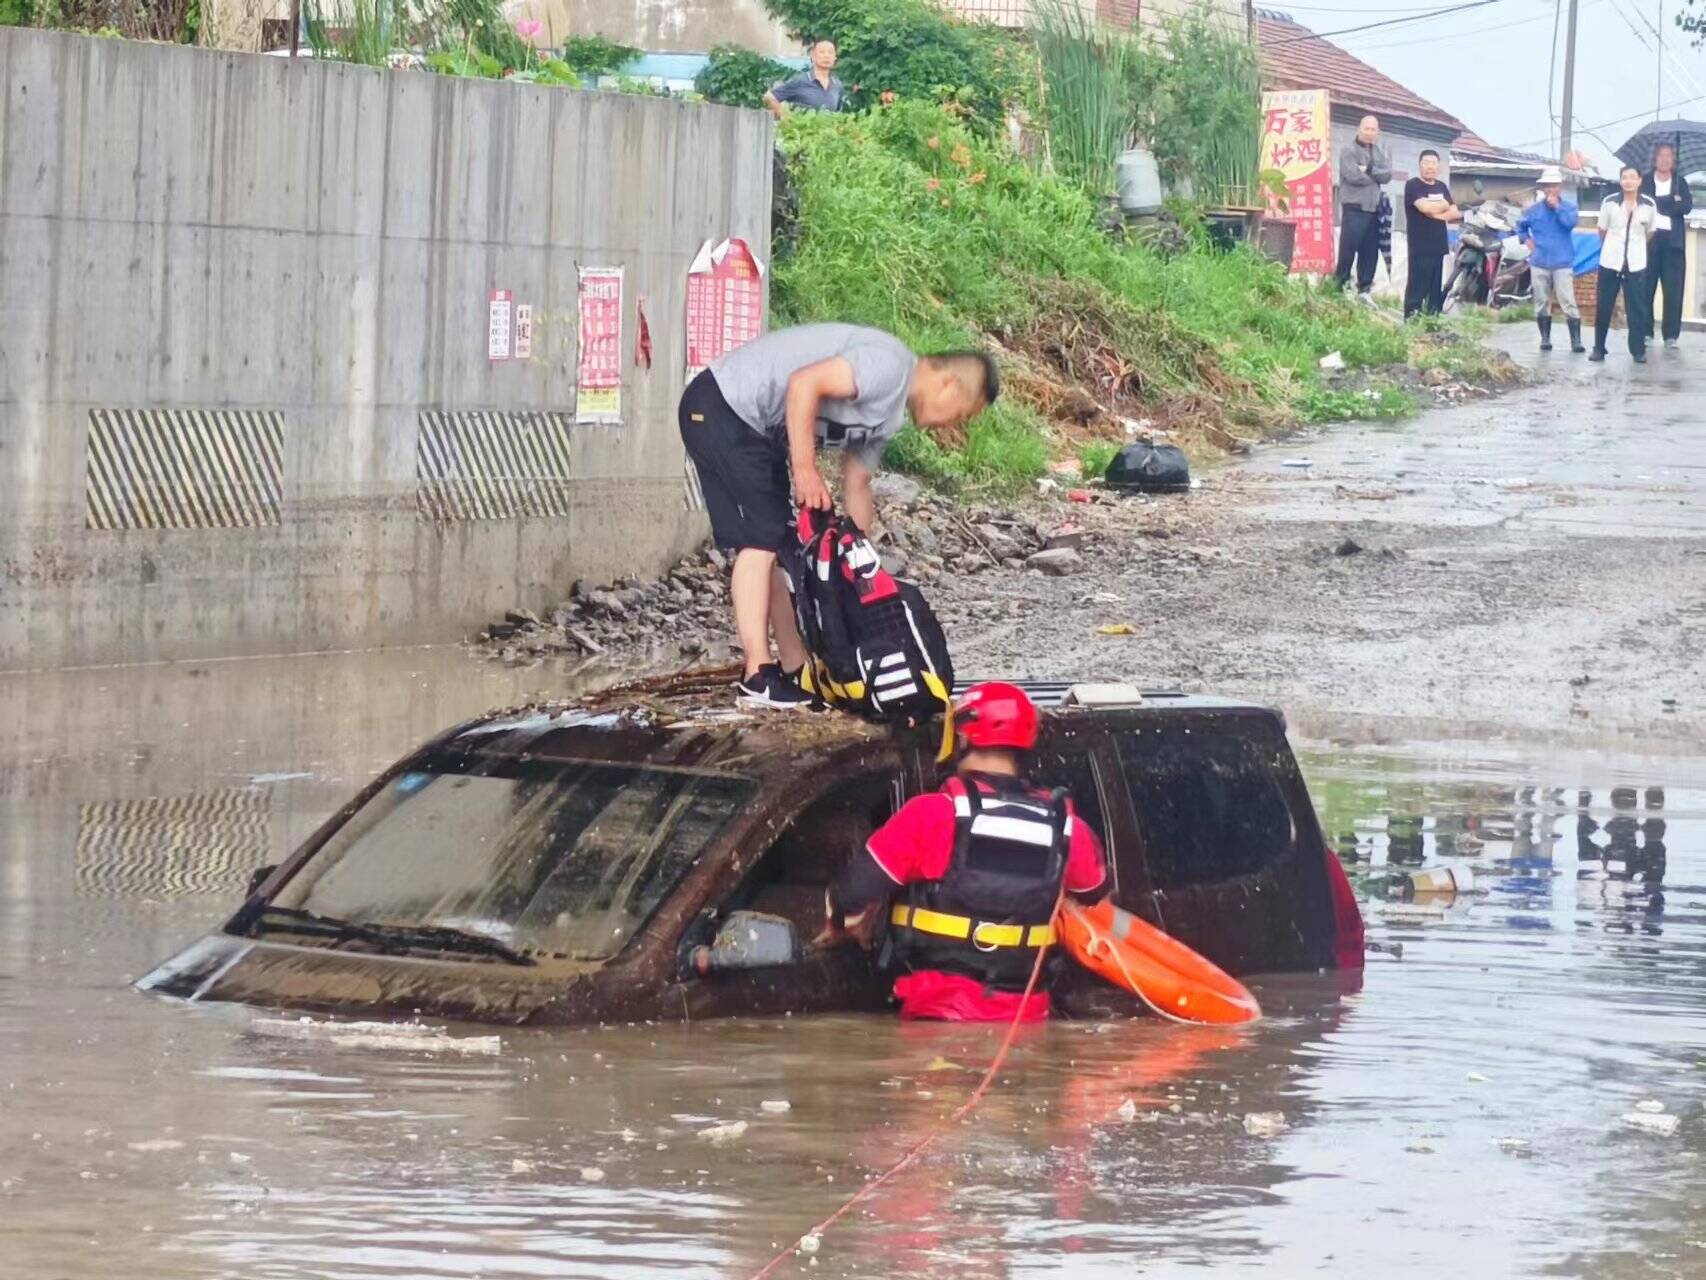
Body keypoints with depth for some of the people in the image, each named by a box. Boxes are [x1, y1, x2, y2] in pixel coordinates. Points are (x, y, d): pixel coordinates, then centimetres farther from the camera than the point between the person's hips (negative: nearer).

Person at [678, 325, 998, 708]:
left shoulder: (890, 415, 14)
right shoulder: (889, 365, -18)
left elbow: (857, 487, 19)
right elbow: (805, 383, -27)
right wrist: (805, 469, -23)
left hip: (755, 427, 11)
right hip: (719, 406, -11)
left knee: (778, 545, 11)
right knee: (761, 540, -12)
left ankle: (797, 670, 14)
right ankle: (758, 677, -12)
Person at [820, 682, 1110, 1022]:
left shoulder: (933, 814, -11)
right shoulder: (1063, 825, 1)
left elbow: (857, 889, -8)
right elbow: (1094, 889, 22)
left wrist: (842, 923, 15)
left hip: (939, 1009, -4)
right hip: (1024, 1016, 4)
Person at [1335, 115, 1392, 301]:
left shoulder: (1380, 153, 15)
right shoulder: (1349, 151, -3)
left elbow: (1387, 175, 2)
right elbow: (1353, 176, -16)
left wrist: (1369, 170, -13)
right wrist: (1376, 177, -3)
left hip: (1373, 209, 6)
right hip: (1354, 208, -6)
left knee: (1370, 252, 6)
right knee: (1347, 250, -7)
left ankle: (1364, 290, 11)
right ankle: (1340, 287, -3)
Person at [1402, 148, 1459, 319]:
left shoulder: (1442, 187, 18)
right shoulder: (1413, 186, -4)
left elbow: (1454, 214, 9)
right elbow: (1425, 207, -20)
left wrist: (1435, 211, -9)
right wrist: (1444, 205, 0)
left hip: (1439, 246, 7)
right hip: (1420, 247, -7)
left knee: (1436, 289, 7)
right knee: (1417, 287, -12)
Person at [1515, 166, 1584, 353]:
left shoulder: (1569, 207, -1)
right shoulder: (1533, 209, 7)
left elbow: (1571, 222, -21)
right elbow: (1521, 225, 22)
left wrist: (1556, 206, -18)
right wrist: (1527, 240, 7)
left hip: (1563, 262, -3)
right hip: (1539, 262, 3)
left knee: (1568, 302, -10)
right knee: (1542, 302, 8)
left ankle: (1576, 340, -10)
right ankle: (1545, 338, 18)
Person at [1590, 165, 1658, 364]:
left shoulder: (1649, 205, -4)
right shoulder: (1610, 203, -5)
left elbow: (1649, 233, 9)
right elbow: (1602, 230, 8)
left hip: (1636, 264, 0)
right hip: (1610, 262, 0)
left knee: (1637, 308, 0)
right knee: (1603, 307, 4)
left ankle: (1638, 351, 6)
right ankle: (1598, 348, 14)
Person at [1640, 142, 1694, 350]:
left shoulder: (1680, 182, 12)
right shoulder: (1645, 181, 8)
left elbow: (1687, 207, -2)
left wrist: (1659, 204, -8)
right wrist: (1673, 202, -10)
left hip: (1673, 241, 1)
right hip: (1649, 239, -1)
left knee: (1673, 289, -3)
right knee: (1646, 288, -2)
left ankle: (1671, 335, -2)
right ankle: (1645, 332, 5)